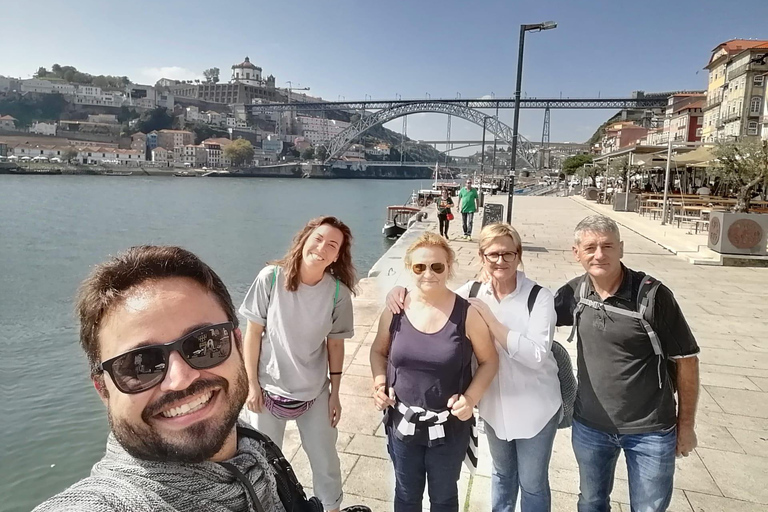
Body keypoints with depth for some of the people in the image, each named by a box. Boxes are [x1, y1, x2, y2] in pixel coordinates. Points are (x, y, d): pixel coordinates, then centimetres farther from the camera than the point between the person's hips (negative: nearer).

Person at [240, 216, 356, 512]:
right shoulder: (271, 278, -17)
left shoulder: (338, 293, -13)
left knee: (326, 462, 16)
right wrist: (252, 384, -7)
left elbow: (335, 344, -3)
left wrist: (335, 393, 2)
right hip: (268, 388, -1)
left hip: (315, 392, 1)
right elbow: (253, 332, -9)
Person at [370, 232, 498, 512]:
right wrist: (379, 383, -11)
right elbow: (379, 351, 6)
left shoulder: (467, 313, -16)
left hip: (450, 426, -1)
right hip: (402, 422, 2)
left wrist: (471, 397, -19)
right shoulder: (394, 310, -10)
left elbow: (489, 361, -5)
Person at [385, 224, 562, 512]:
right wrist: (401, 291, -19)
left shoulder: (539, 296, -20)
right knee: (502, 472, 27)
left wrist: (487, 317, -30)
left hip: (534, 408, -3)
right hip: (494, 404, 4)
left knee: (533, 484, 17)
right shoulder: (473, 292, -8)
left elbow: (537, 355, -29)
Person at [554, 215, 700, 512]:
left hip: (650, 431, -3)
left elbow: (686, 360, -8)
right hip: (589, 426, 3)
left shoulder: (652, 295, -17)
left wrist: (686, 425, -3)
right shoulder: (575, 292, -6)